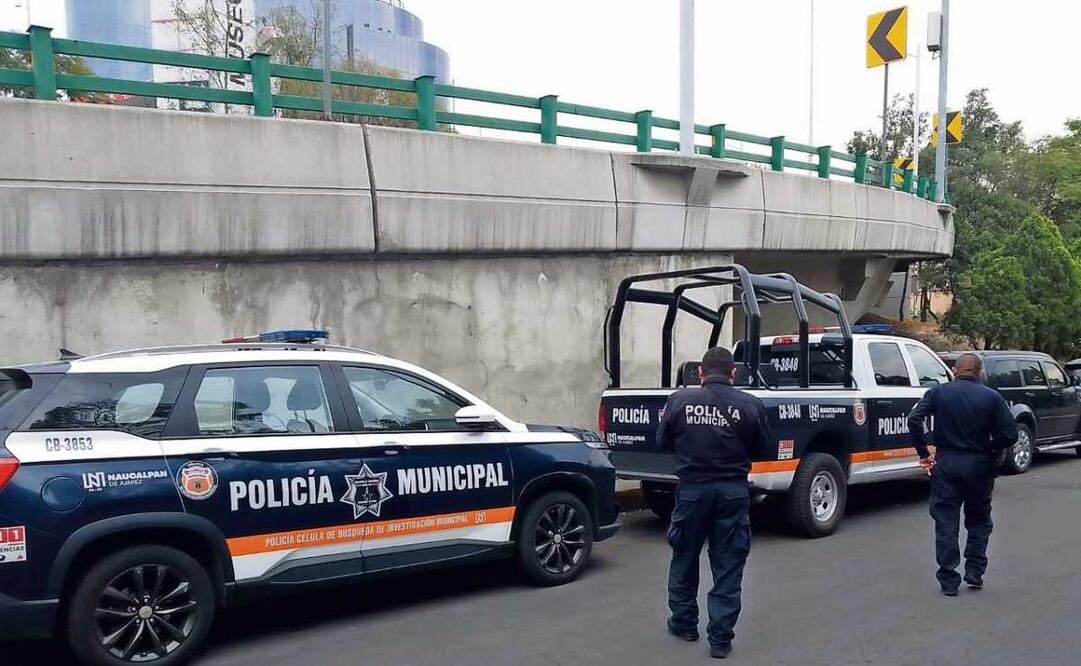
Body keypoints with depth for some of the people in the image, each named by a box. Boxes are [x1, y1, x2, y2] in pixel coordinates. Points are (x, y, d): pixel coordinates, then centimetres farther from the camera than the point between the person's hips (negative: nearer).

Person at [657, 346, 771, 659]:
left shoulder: (679, 400, -8)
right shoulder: (750, 405, -9)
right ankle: (720, 639, 12)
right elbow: (761, 446, 3)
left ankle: (683, 623, 33)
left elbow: (663, 441, 3)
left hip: (692, 489, 0)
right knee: (728, 566, 10)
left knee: (684, 559, 20)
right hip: (734, 491, 0)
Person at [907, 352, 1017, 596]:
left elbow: (914, 419, -13)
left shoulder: (939, 392, -2)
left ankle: (949, 581, 7)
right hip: (979, 466, 1)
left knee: (946, 523, 6)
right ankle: (975, 573, 16)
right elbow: (1010, 434, -8)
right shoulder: (992, 397, -2)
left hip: (946, 464, 0)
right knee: (979, 521, 19)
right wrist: (989, 450, 7)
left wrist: (924, 452, -4)